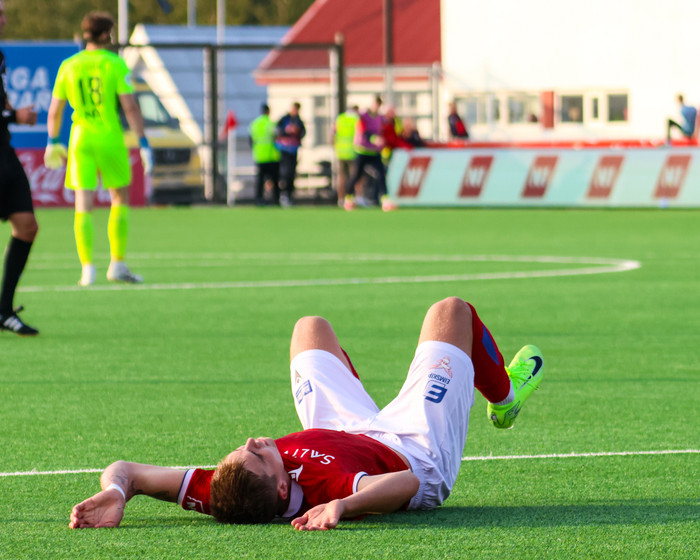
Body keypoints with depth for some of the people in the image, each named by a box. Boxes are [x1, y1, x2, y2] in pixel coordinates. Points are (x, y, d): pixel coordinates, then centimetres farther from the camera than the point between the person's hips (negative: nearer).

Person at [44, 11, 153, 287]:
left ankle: (87, 267, -11)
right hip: (111, 138, -2)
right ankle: (117, 264, 12)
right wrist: (144, 144, -7)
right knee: (120, 199, 14)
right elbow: (130, 107, -11)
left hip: (81, 139, 2)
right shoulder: (115, 64, -5)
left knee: (83, 206, 0)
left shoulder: (68, 66, 4)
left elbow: (54, 111, 8)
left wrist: (52, 142, 22)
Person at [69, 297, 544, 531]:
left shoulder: (221, 491, -41)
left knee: (311, 326, 29)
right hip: (421, 447, -4)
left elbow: (129, 470, -44)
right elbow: (409, 481, -65)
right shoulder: (325, 484, -52)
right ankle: (503, 395, 50)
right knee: (451, 311, 15)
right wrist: (344, 505, -77)